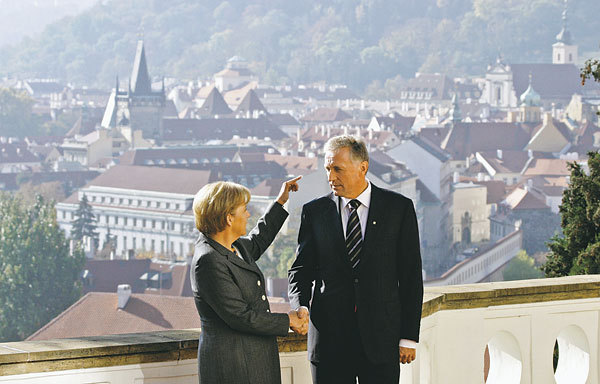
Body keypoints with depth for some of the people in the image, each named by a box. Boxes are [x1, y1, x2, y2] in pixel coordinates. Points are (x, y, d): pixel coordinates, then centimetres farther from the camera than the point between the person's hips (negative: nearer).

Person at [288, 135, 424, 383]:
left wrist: (409, 336, -2)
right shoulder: (315, 211, 6)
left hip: (381, 336, -1)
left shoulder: (399, 208, 2)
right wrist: (301, 307, -14)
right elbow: (301, 268, 7)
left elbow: (411, 275, 2)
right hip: (329, 338, 1)